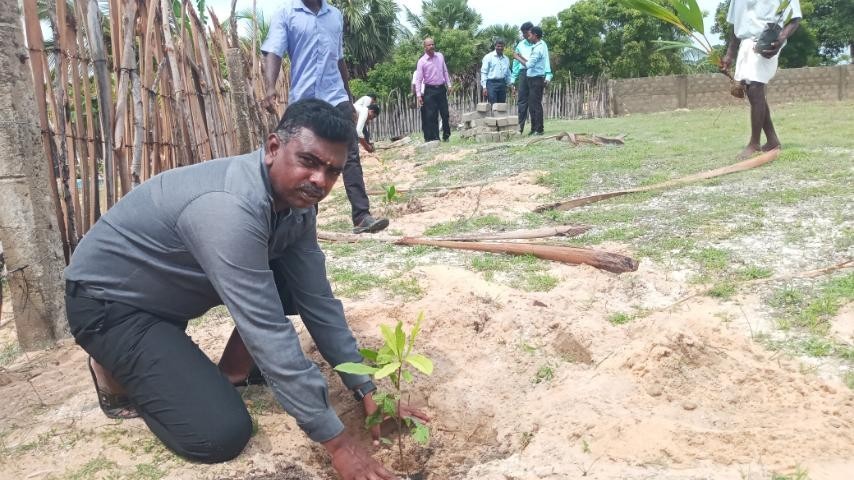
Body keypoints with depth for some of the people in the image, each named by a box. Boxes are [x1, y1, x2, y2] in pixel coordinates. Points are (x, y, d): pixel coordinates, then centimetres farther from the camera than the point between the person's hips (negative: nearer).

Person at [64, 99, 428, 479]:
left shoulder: (297, 202, -9)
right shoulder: (230, 207, -37)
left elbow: (317, 300, -6)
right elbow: (268, 332, -37)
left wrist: (367, 390, -10)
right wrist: (337, 442, -32)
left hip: (176, 289, 8)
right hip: (108, 299, -8)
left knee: (296, 285, -9)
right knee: (222, 434, -16)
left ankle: (231, 373, 9)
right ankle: (116, 375, 8)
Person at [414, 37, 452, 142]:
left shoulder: (440, 56, 6)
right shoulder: (422, 61, -7)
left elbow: (445, 71, 15)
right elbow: (418, 79, -8)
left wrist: (448, 85, 10)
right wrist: (419, 95, -14)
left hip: (441, 89, 4)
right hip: (430, 90, -4)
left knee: (445, 113, 7)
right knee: (431, 116, -3)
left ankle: (446, 135, 22)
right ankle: (433, 138, 3)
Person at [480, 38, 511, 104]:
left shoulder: (506, 59, 15)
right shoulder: (488, 57, 0)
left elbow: (508, 74, 20)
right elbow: (484, 72, -4)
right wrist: (484, 87, -11)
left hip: (502, 84, 5)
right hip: (491, 83, -5)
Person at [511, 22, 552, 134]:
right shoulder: (520, 45, 14)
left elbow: (545, 60, 0)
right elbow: (516, 63, 15)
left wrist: (548, 76, -12)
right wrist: (513, 80, 10)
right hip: (524, 74, 3)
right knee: (521, 101, -2)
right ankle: (520, 126, 0)